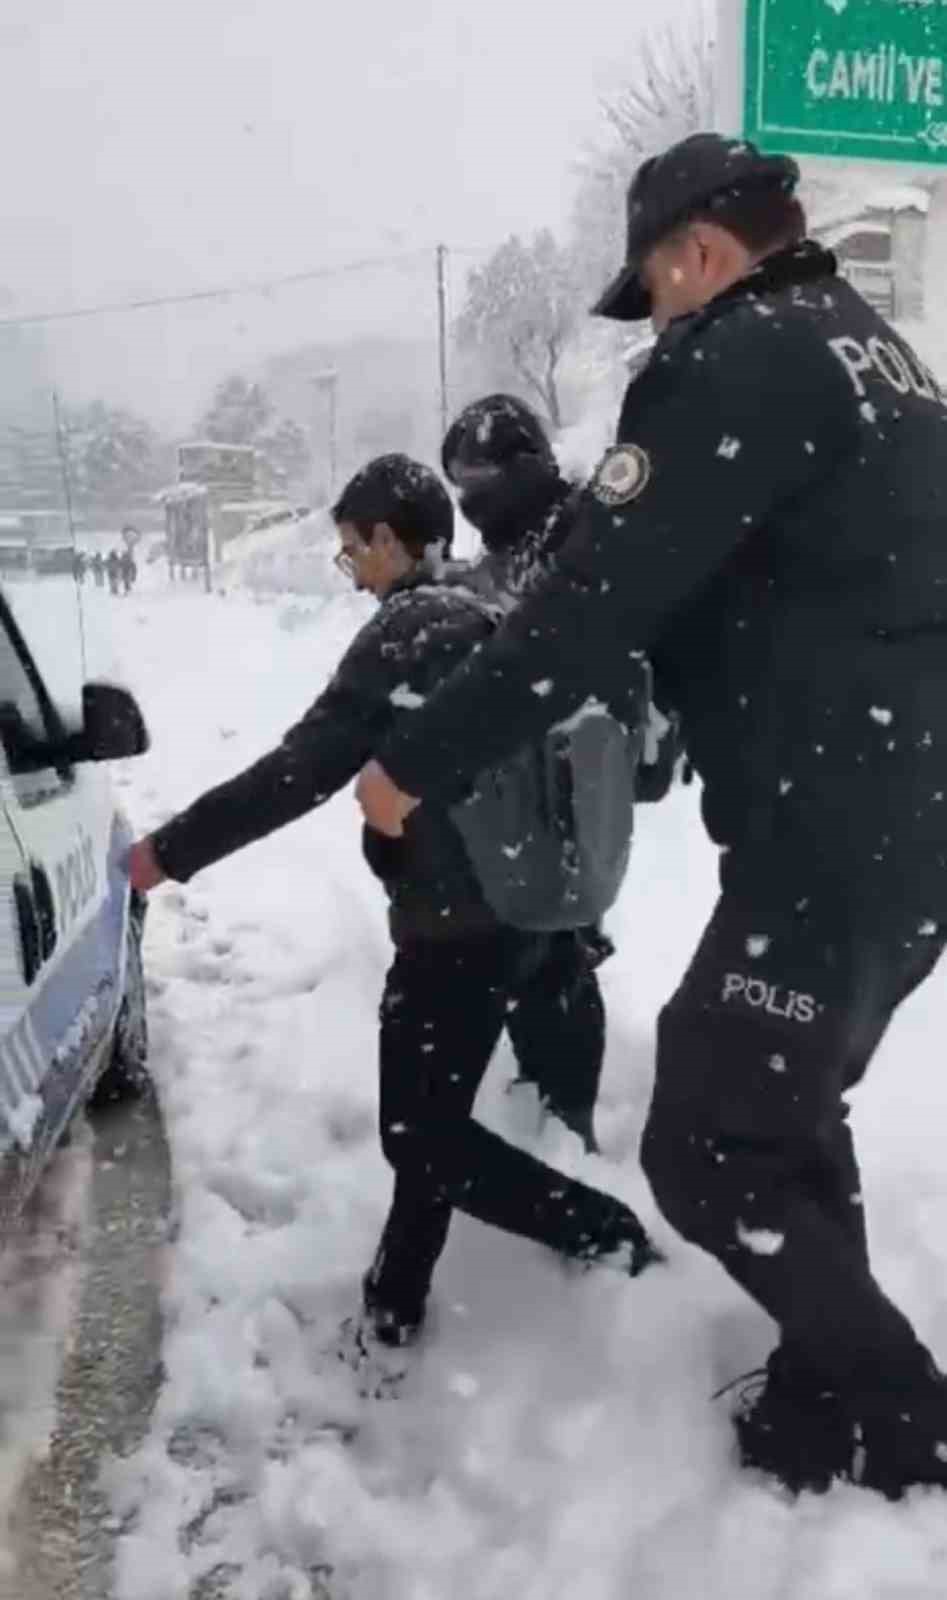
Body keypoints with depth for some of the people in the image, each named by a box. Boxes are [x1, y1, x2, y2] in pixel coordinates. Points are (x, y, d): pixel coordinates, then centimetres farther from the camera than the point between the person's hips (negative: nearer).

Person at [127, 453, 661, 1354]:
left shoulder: (408, 631, -17)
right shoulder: (486, 616, 10)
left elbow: (304, 766, -21)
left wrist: (172, 849, -16)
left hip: (458, 920, -9)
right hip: (514, 905, 9)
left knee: (420, 1134, 3)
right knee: (431, 1114, 18)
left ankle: (603, 1230, 13)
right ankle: (396, 1301, 30)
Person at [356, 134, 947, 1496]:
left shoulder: (735, 363, -14)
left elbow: (590, 608, -18)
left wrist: (417, 765, -9)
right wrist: (678, 705, 27)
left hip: (838, 843, -10)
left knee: (706, 1151, 5)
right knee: (781, 1105, 23)